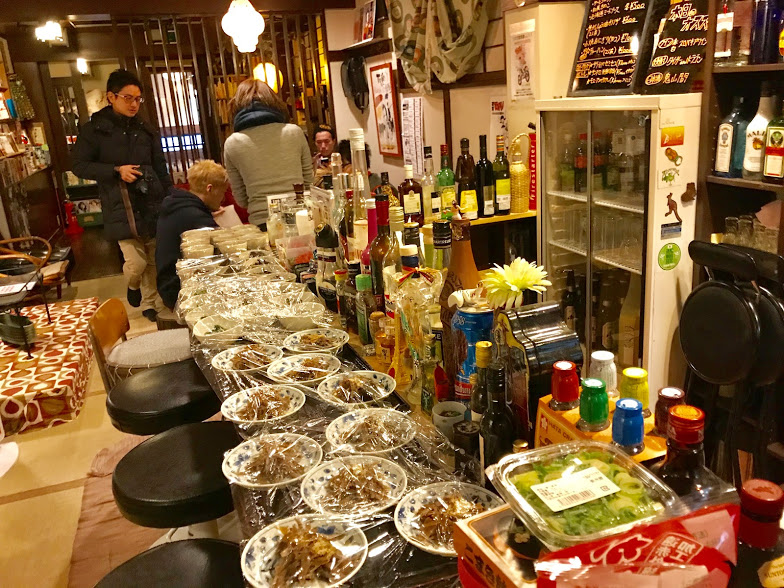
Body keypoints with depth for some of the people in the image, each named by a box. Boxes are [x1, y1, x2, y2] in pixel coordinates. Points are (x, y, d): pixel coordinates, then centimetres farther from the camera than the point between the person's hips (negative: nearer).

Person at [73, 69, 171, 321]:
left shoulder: (146, 130, 12)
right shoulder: (95, 130, 0)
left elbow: (161, 169, 15)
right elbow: (80, 166, 0)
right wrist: (116, 170, -11)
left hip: (153, 205, 4)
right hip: (121, 209, -4)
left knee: (154, 260, 7)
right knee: (136, 263, -10)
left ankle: (150, 303, 28)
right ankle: (133, 286, 25)